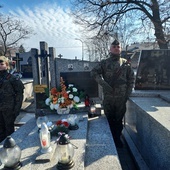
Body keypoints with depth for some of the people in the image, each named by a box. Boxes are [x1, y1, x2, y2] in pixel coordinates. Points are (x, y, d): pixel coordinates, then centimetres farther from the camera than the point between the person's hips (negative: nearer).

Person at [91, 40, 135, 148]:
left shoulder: (125, 63, 6)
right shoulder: (104, 63, 4)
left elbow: (131, 79, 7)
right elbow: (94, 72, -4)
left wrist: (128, 93, 0)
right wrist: (104, 84, -15)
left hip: (121, 97, 1)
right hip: (108, 96, 0)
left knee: (119, 119, 11)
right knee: (109, 119, 10)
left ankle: (118, 139, 29)